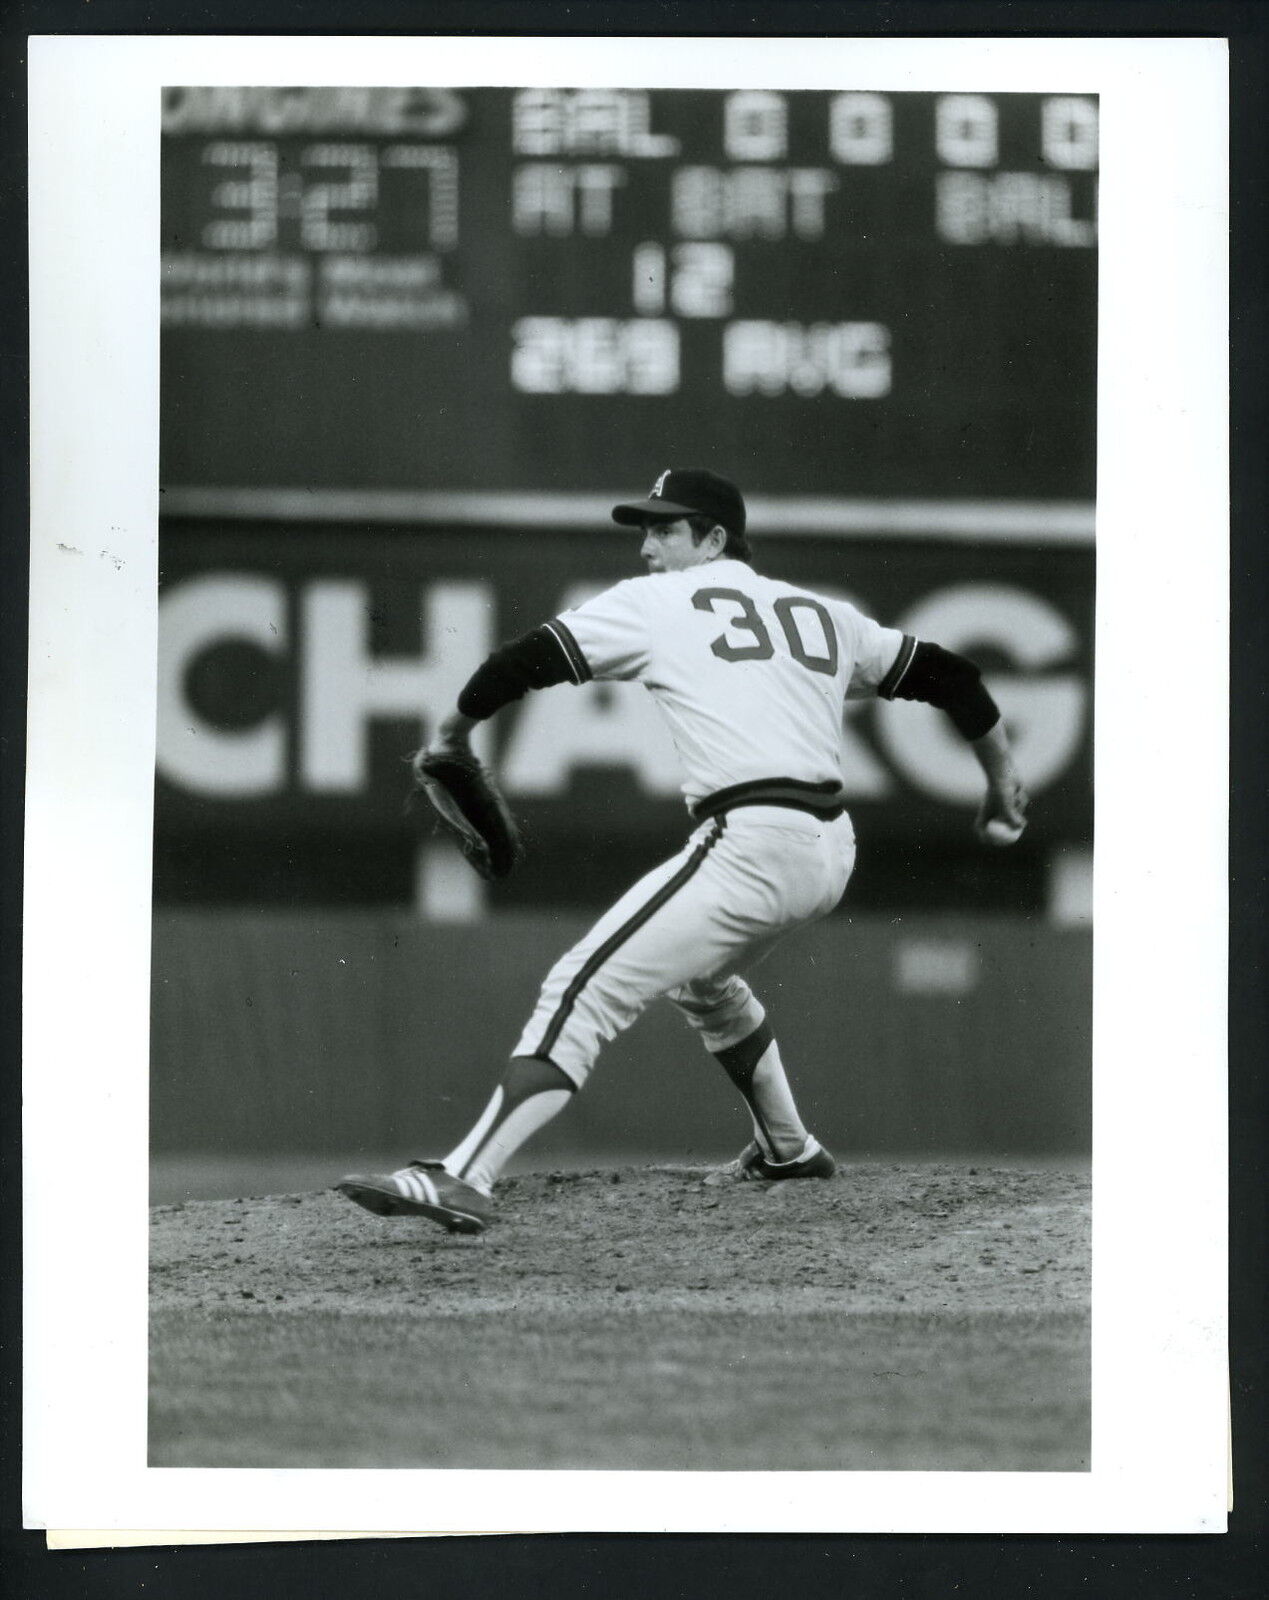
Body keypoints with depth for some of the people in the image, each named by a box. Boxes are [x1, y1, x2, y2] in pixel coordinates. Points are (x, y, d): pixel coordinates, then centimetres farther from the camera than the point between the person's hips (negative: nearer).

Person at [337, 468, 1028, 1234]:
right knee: (701, 975, 36)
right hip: (832, 851, 8)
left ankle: (464, 1178, -26)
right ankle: (789, 1148, 44)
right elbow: (946, 674, 23)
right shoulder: (822, 613, 20)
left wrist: (456, 727, 16)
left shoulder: (657, 601, 5)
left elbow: (529, 661, 1)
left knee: (584, 992, -13)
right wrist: (1003, 780, 34)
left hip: (750, 847, -8)